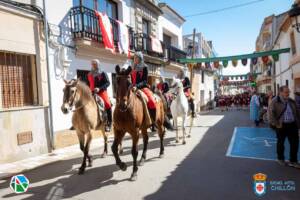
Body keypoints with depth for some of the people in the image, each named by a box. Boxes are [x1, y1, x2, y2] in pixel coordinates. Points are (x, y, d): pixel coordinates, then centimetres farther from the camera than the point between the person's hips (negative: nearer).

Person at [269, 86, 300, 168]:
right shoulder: (275, 101, -9)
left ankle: (293, 161, 20)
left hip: (292, 125, 5)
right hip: (281, 125, -5)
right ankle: (280, 159, 28)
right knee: (280, 143, 10)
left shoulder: (291, 101, 10)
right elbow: (272, 113, -14)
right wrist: (276, 124, -18)